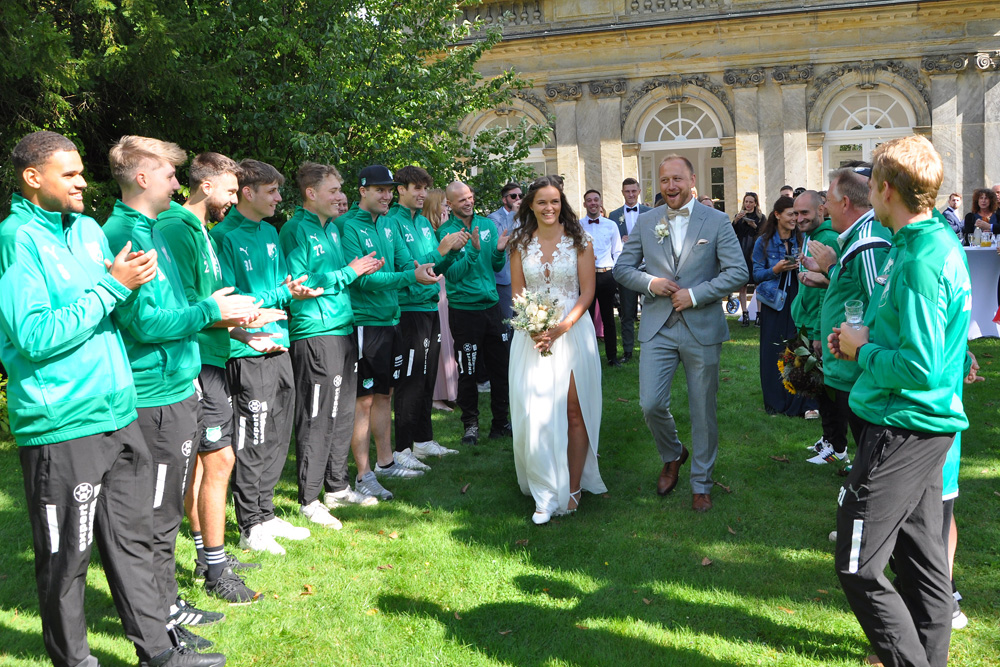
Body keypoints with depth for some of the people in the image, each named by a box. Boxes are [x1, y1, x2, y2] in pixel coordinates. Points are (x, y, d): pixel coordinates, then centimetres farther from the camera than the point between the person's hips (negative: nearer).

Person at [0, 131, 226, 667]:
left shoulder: (89, 228, 11)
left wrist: (134, 277, 1)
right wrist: (112, 287, -17)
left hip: (118, 413, 7)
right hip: (60, 426, -7)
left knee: (132, 540, 15)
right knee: (66, 556, 7)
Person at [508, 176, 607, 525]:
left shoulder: (579, 240, 0)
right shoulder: (520, 243, 6)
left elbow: (587, 291, -2)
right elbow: (517, 293, 6)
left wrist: (562, 327, -14)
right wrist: (533, 327, -11)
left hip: (573, 331, -1)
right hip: (532, 335, 2)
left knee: (574, 412, -1)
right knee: (536, 414, -3)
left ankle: (573, 489, 11)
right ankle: (546, 494, 5)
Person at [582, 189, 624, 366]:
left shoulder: (611, 225, 9)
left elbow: (618, 252, 10)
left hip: (606, 276, 1)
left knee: (608, 318, 6)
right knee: (586, 317, 4)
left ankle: (612, 356, 14)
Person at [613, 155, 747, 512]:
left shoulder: (716, 221, -1)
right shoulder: (646, 222, 7)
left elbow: (738, 272, -5)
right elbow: (622, 268, 10)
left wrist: (695, 294, -14)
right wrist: (650, 283, -9)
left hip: (702, 328, -2)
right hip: (658, 328, 2)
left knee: (703, 411, 6)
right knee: (651, 403, -5)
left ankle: (701, 484, 23)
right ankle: (673, 455, 27)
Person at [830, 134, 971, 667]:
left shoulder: (919, 258, -21)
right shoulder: (936, 243, 11)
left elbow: (919, 367, -26)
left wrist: (864, 350, -11)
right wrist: (863, 339, 10)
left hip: (902, 430, -10)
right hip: (926, 426, 10)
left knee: (858, 569, -5)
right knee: (922, 562, 17)